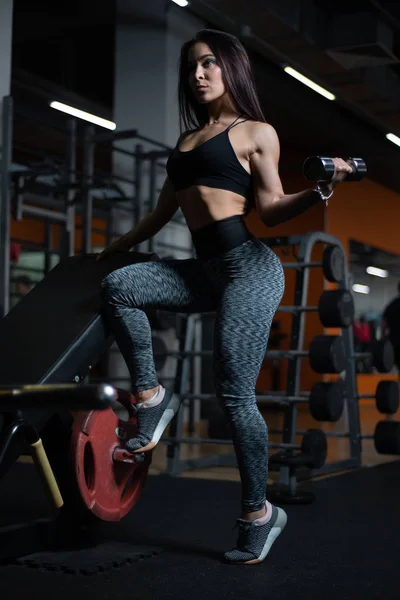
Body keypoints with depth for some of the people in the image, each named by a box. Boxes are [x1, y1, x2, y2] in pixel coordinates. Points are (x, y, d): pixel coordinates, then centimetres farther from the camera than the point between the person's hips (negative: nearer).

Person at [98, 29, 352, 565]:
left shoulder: (257, 132, 5)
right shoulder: (187, 138, 22)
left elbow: (271, 209, -2)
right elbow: (164, 211, 28)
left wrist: (320, 190, -19)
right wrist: (114, 248, 35)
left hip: (248, 266, -6)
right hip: (205, 270, 6)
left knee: (234, 395, -10)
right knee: (118, 288, -17)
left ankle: (259, 513, 4)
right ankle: (151, 396, -4)